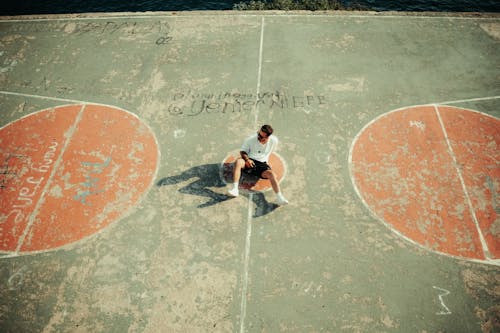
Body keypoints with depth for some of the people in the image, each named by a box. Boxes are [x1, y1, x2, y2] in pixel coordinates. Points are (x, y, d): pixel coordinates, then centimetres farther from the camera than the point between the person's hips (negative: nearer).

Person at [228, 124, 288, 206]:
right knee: (238, 161, -33)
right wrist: (247, 159, -17)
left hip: (262, 164, 1)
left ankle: (279, 198, -29)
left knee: (271, 173, -30)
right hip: (249, 162, 0)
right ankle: (235, 189, -37)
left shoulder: (274, 141, -4)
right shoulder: (250, 139, -7)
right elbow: (243, 151, 1)